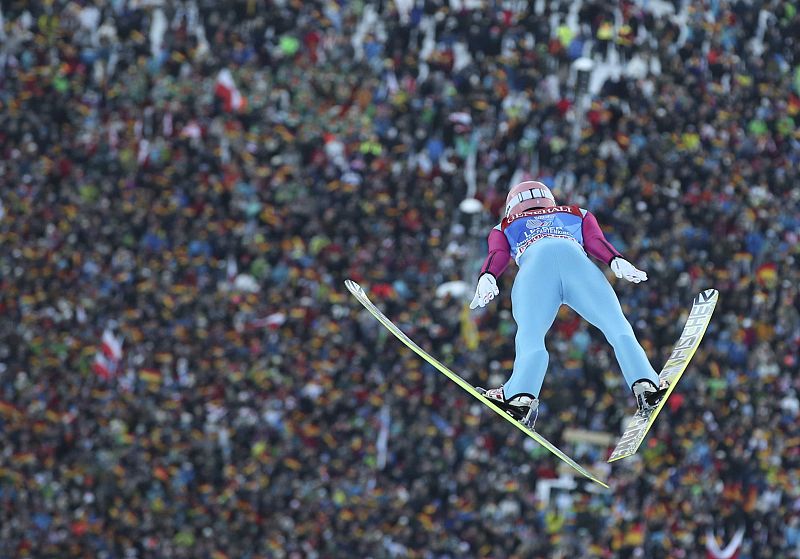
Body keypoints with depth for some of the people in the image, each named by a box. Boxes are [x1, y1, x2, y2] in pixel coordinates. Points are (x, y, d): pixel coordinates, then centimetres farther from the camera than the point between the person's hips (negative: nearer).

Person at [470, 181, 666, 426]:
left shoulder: (504, 228, 39)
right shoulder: (577, 214, 42)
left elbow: (497, 255, 18)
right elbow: (595, 240, 22)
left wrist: (487, 278, 0)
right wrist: (617, 261, 5)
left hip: (535, 265, 0)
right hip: (577, 260, 0)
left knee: (530, 338, -14)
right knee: (618, 328, -6)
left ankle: (522, 393, -39)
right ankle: (643, 381, -28)